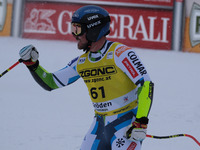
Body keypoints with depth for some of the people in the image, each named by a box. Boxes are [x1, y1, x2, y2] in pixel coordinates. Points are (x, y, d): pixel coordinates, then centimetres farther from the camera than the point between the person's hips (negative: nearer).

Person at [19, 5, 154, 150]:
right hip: (100, 124, 7)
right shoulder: (81, 62, 6)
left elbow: (145, 84, -20)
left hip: (127, 124, -7)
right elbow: (51, 82, 14)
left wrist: (141, 121, -27)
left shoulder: (120, 53, -15)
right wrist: (32, 64, -2)